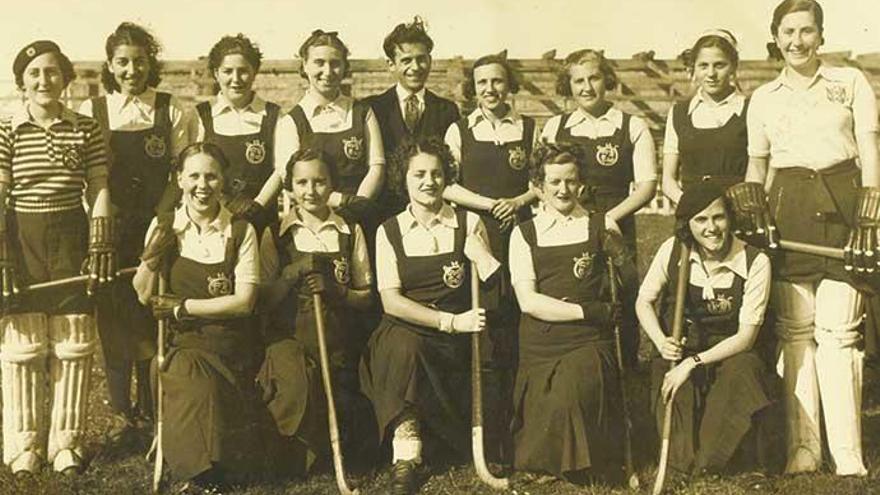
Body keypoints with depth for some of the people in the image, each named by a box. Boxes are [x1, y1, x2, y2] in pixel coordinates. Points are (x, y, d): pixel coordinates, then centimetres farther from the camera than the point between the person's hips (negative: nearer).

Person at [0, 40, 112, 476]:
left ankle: (66, 440, 18)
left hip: (71, 237, 2)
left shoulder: (86, 129, 3)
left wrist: (101, 247, -6)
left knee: (73, 342, 5)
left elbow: (99, 190, 3)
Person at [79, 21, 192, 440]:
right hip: (110, 233, 1)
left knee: (153, 320, 2)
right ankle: (121, 413, 17)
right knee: (113, 319, 4)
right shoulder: (91, 112, 3)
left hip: (157, 231, 0)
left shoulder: (171, 111, 2)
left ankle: (151, 409, 18)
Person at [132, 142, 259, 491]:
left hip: (228, 343, -1)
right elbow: (144, 296, 5)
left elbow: (243, 302, -7)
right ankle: (201, 467, -6)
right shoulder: (163, 227, 6)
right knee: (196, 387, -28)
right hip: (181, 342, 1)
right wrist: (150, 259, -13)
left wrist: (182, 307, -9)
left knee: (199, 383, -27)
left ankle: (208, 469, -3)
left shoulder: (241, 232, 0)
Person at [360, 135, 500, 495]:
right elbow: (391, 301, -4)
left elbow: (496, 282, 2)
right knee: (403, 344, -34)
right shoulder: (389, 231, 7)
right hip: (404, 331, 0)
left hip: (454, 341, 0)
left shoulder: (469, 223, 9)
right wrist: (450, 321, -14)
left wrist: (476, 252, -17)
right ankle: (405, 456, -31)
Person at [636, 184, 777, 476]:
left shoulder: (755, 262, -15)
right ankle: (685, 456, -2)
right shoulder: (672, 250, -8)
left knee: (740, 373, -33)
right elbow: (644, 301, 4)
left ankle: (711, 461, -11)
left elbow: (746, 335, -15)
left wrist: (693, 362, -25)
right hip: (680, 348, 1)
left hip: (731, 351, -1)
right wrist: (661, 342, -16)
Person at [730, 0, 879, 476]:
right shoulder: (763, 97, 14)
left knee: (838, 329, -7)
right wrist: (752, 209, 3)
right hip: (789, 209, 2)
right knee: (795, 330, 3)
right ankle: (802, 448, 9)